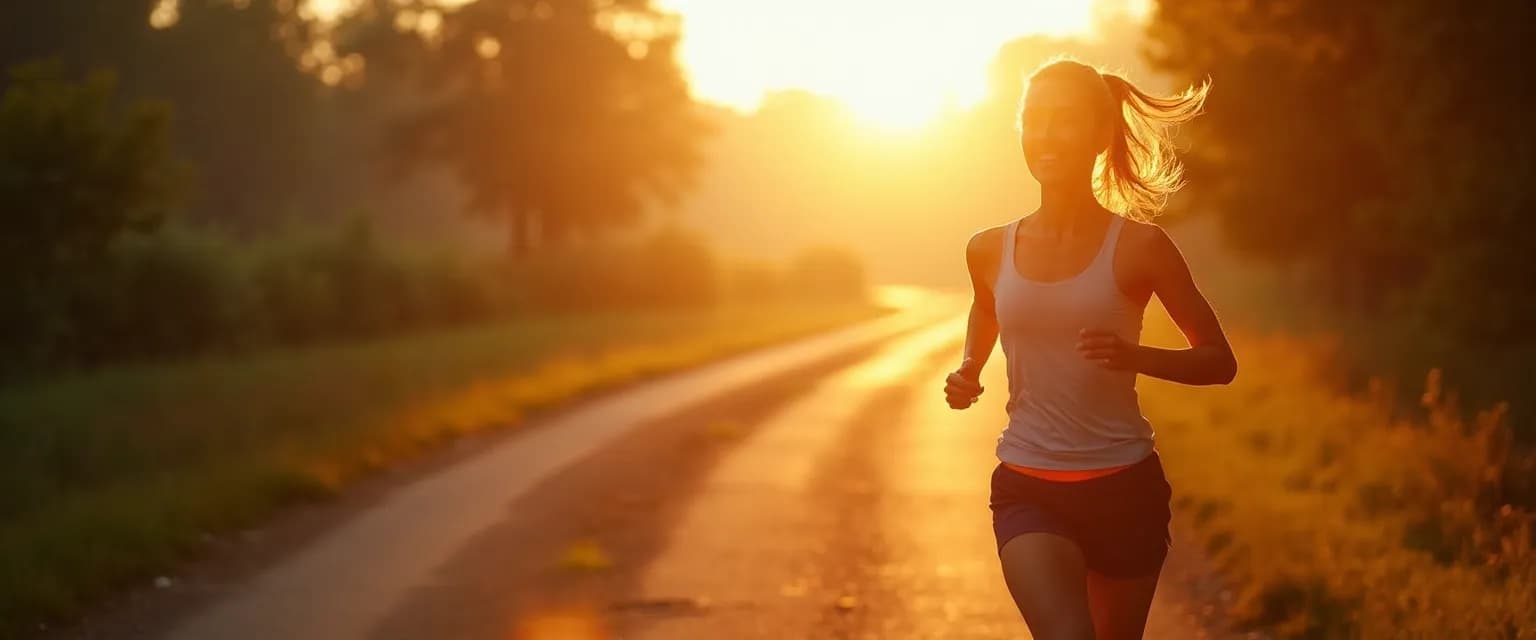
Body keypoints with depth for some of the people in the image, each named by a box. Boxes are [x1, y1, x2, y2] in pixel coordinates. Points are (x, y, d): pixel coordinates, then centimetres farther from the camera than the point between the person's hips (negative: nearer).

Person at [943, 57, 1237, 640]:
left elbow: (1219, 361, 0)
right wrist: (966, 375, 4)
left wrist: (1134, 356, -19)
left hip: (1124, 486, -1)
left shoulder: (1138, 247, -6)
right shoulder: (990, 250, 3)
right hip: (1027, 488, 1)